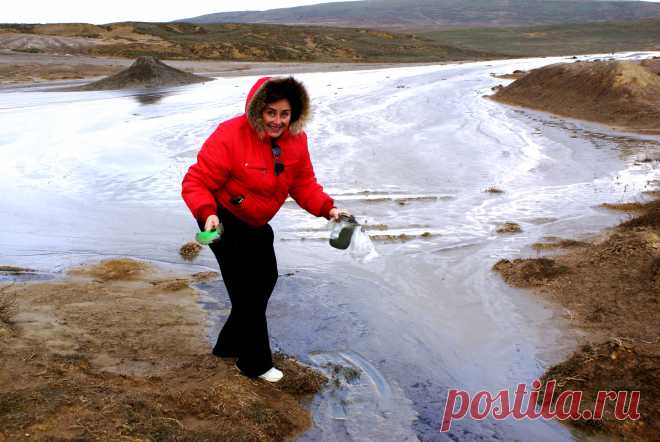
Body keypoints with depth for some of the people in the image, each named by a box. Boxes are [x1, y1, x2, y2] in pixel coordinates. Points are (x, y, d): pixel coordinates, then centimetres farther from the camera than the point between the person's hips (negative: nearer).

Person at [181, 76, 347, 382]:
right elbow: (195, 182, -25)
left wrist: (327, 208, -14)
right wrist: (207, 213, -41)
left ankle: (230, 344, 39)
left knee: (266, 279, 19)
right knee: (247, 290, -6)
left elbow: (303, 183, 1)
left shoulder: (296, 139, -8)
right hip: (224, 221, -8)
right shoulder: (230, 136, -28)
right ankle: (255, 364, 14)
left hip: (256, 224, 8)